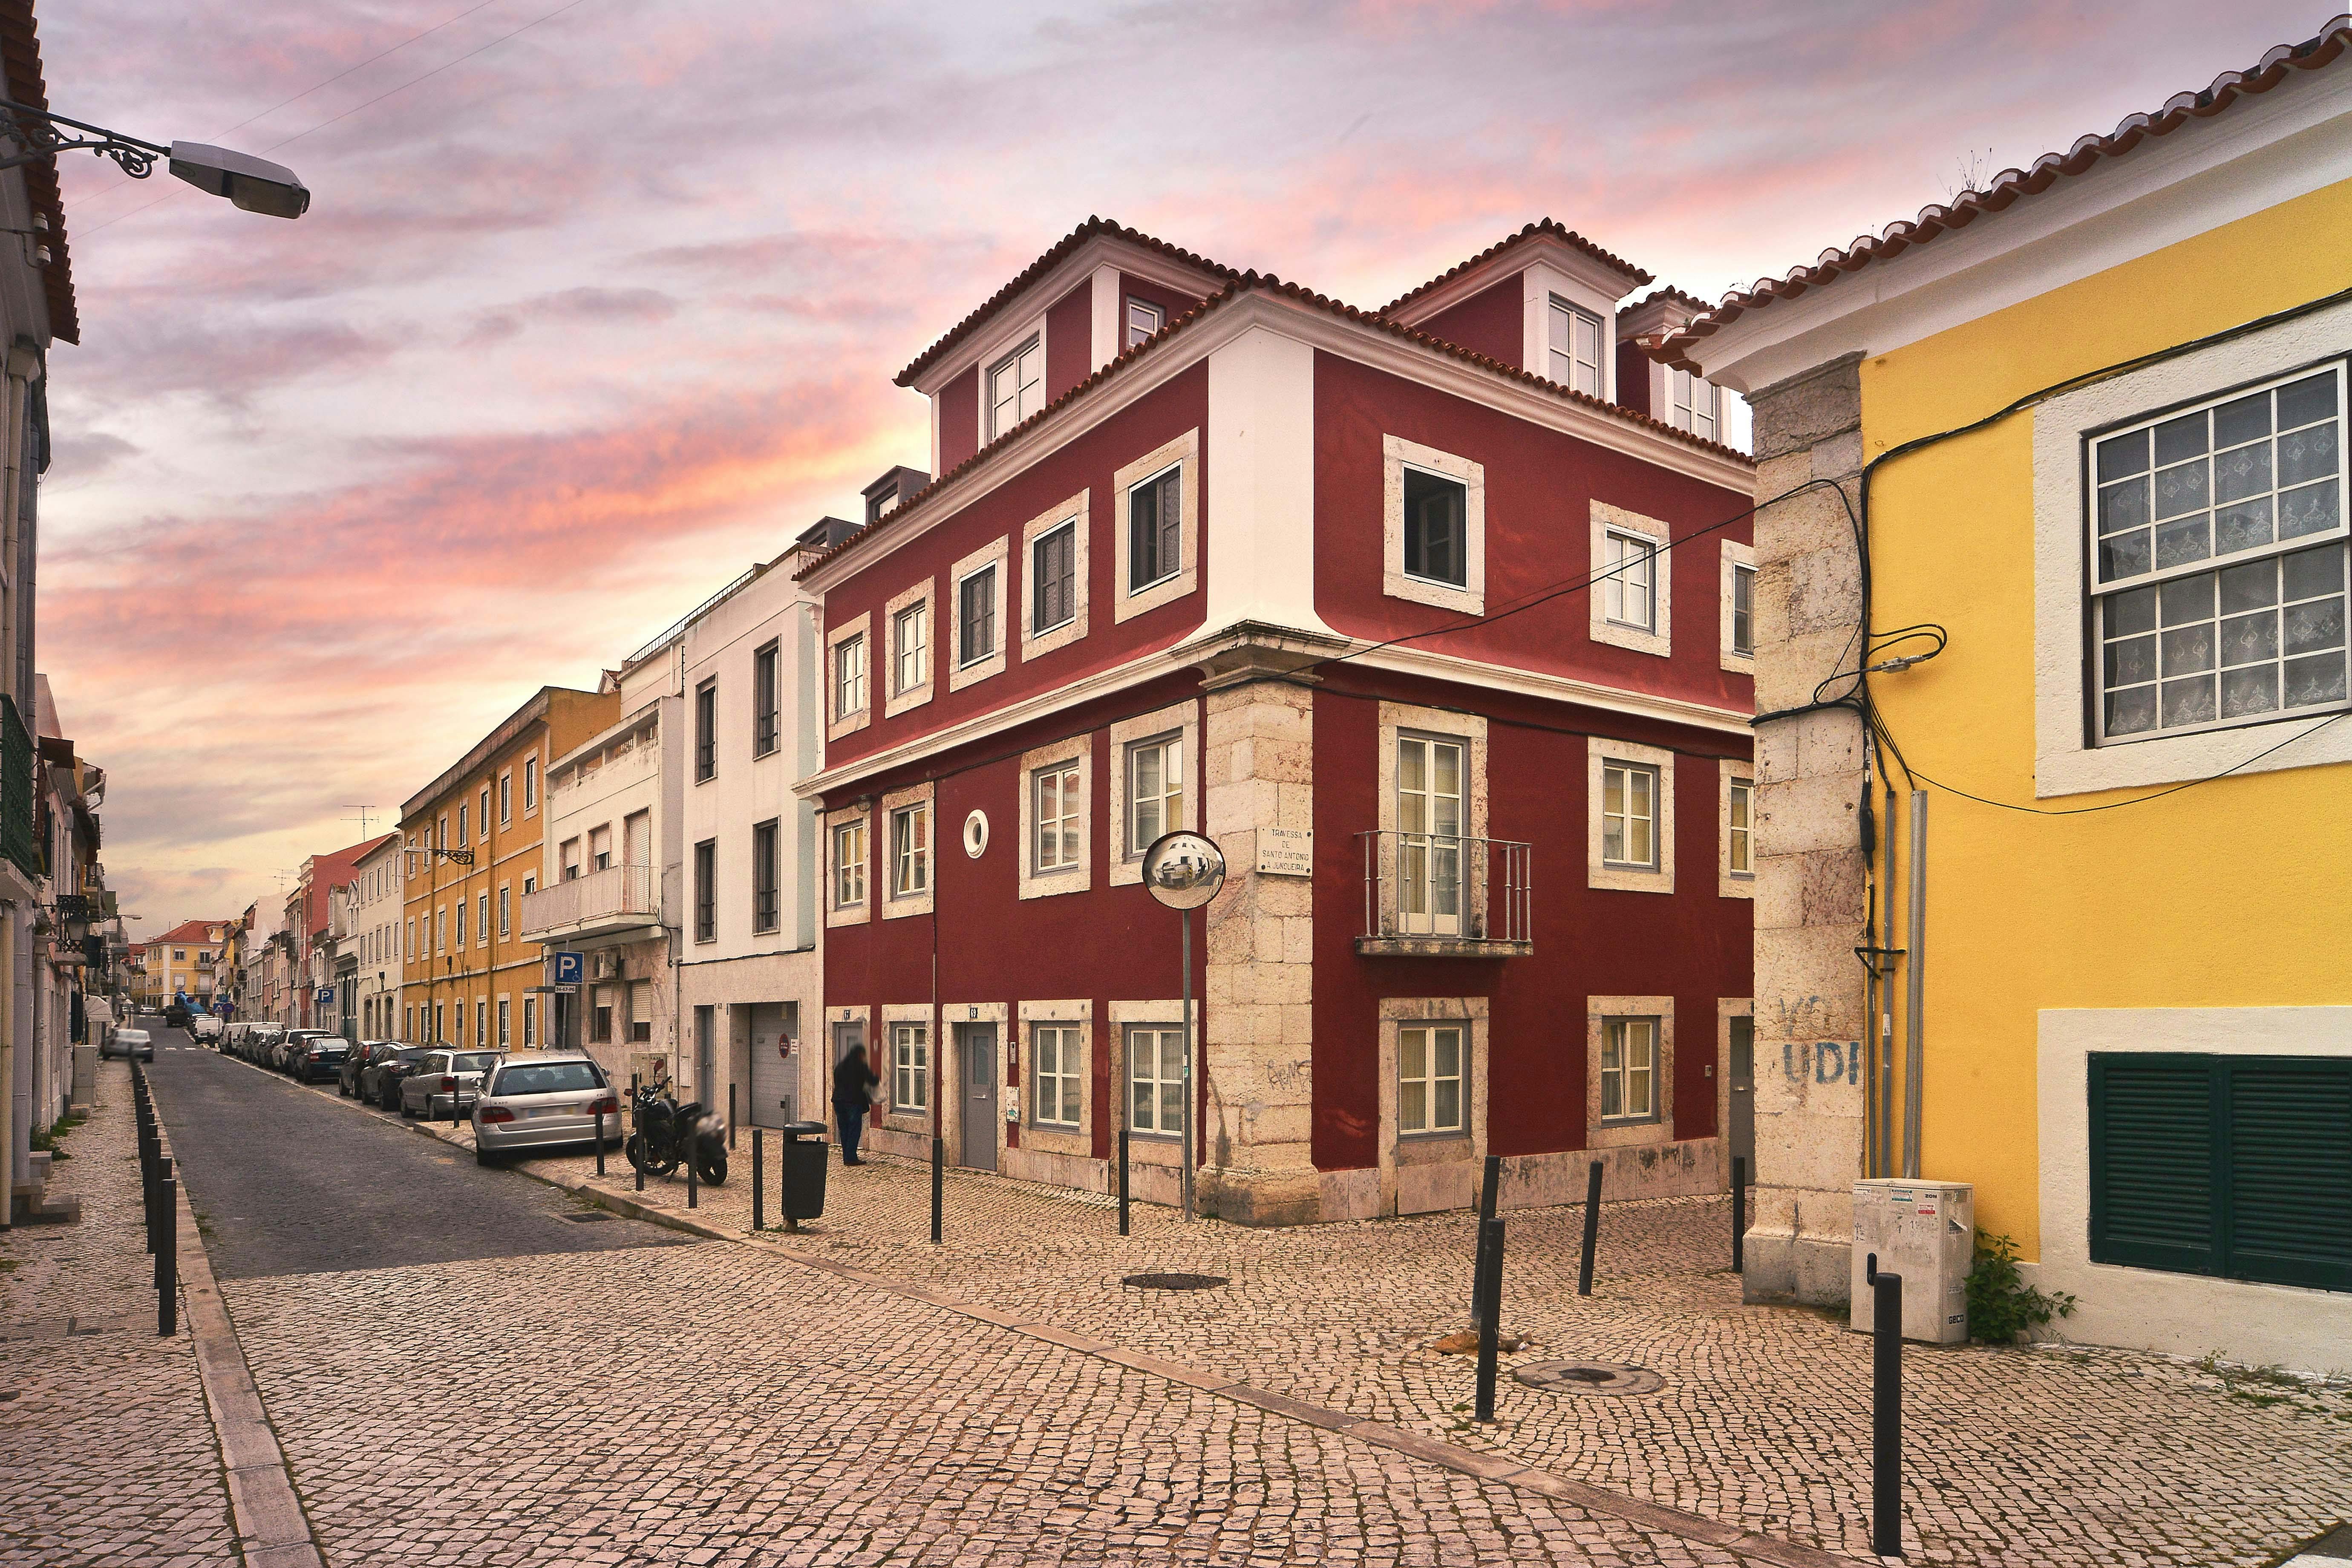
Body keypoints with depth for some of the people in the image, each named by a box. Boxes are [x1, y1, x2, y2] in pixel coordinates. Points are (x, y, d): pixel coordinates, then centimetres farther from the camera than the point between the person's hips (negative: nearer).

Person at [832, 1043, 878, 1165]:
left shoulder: (840, 1067, 14)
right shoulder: (860, 1066, -7)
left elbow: (836, 1083, 19)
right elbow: (872, 1081, -8)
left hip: (838, 1100, 6)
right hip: (854, 1101, -6)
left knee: (844, 1129, 12)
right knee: (854, 1129, -1)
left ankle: (846, 1157, 15)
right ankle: (851, 1158, -4)